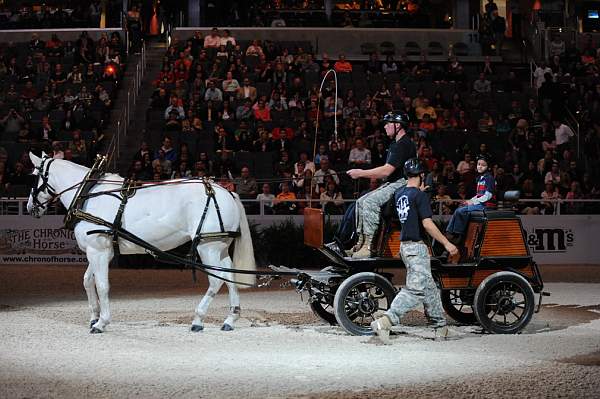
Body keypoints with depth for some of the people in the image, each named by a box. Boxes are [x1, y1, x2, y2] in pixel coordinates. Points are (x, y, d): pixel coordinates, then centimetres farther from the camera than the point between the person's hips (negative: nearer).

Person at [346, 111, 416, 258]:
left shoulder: (404, 144, -16)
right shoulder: (396, 143, 20)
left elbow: (386, 170, -23)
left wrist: (361, 173, -16)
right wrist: (362, 174, 11)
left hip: (403, 184, -11)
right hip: (392, 184, 11)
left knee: (370, 202, -26)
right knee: (361, 202, 6)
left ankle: (369, 246, -26)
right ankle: (361, 242, 5)